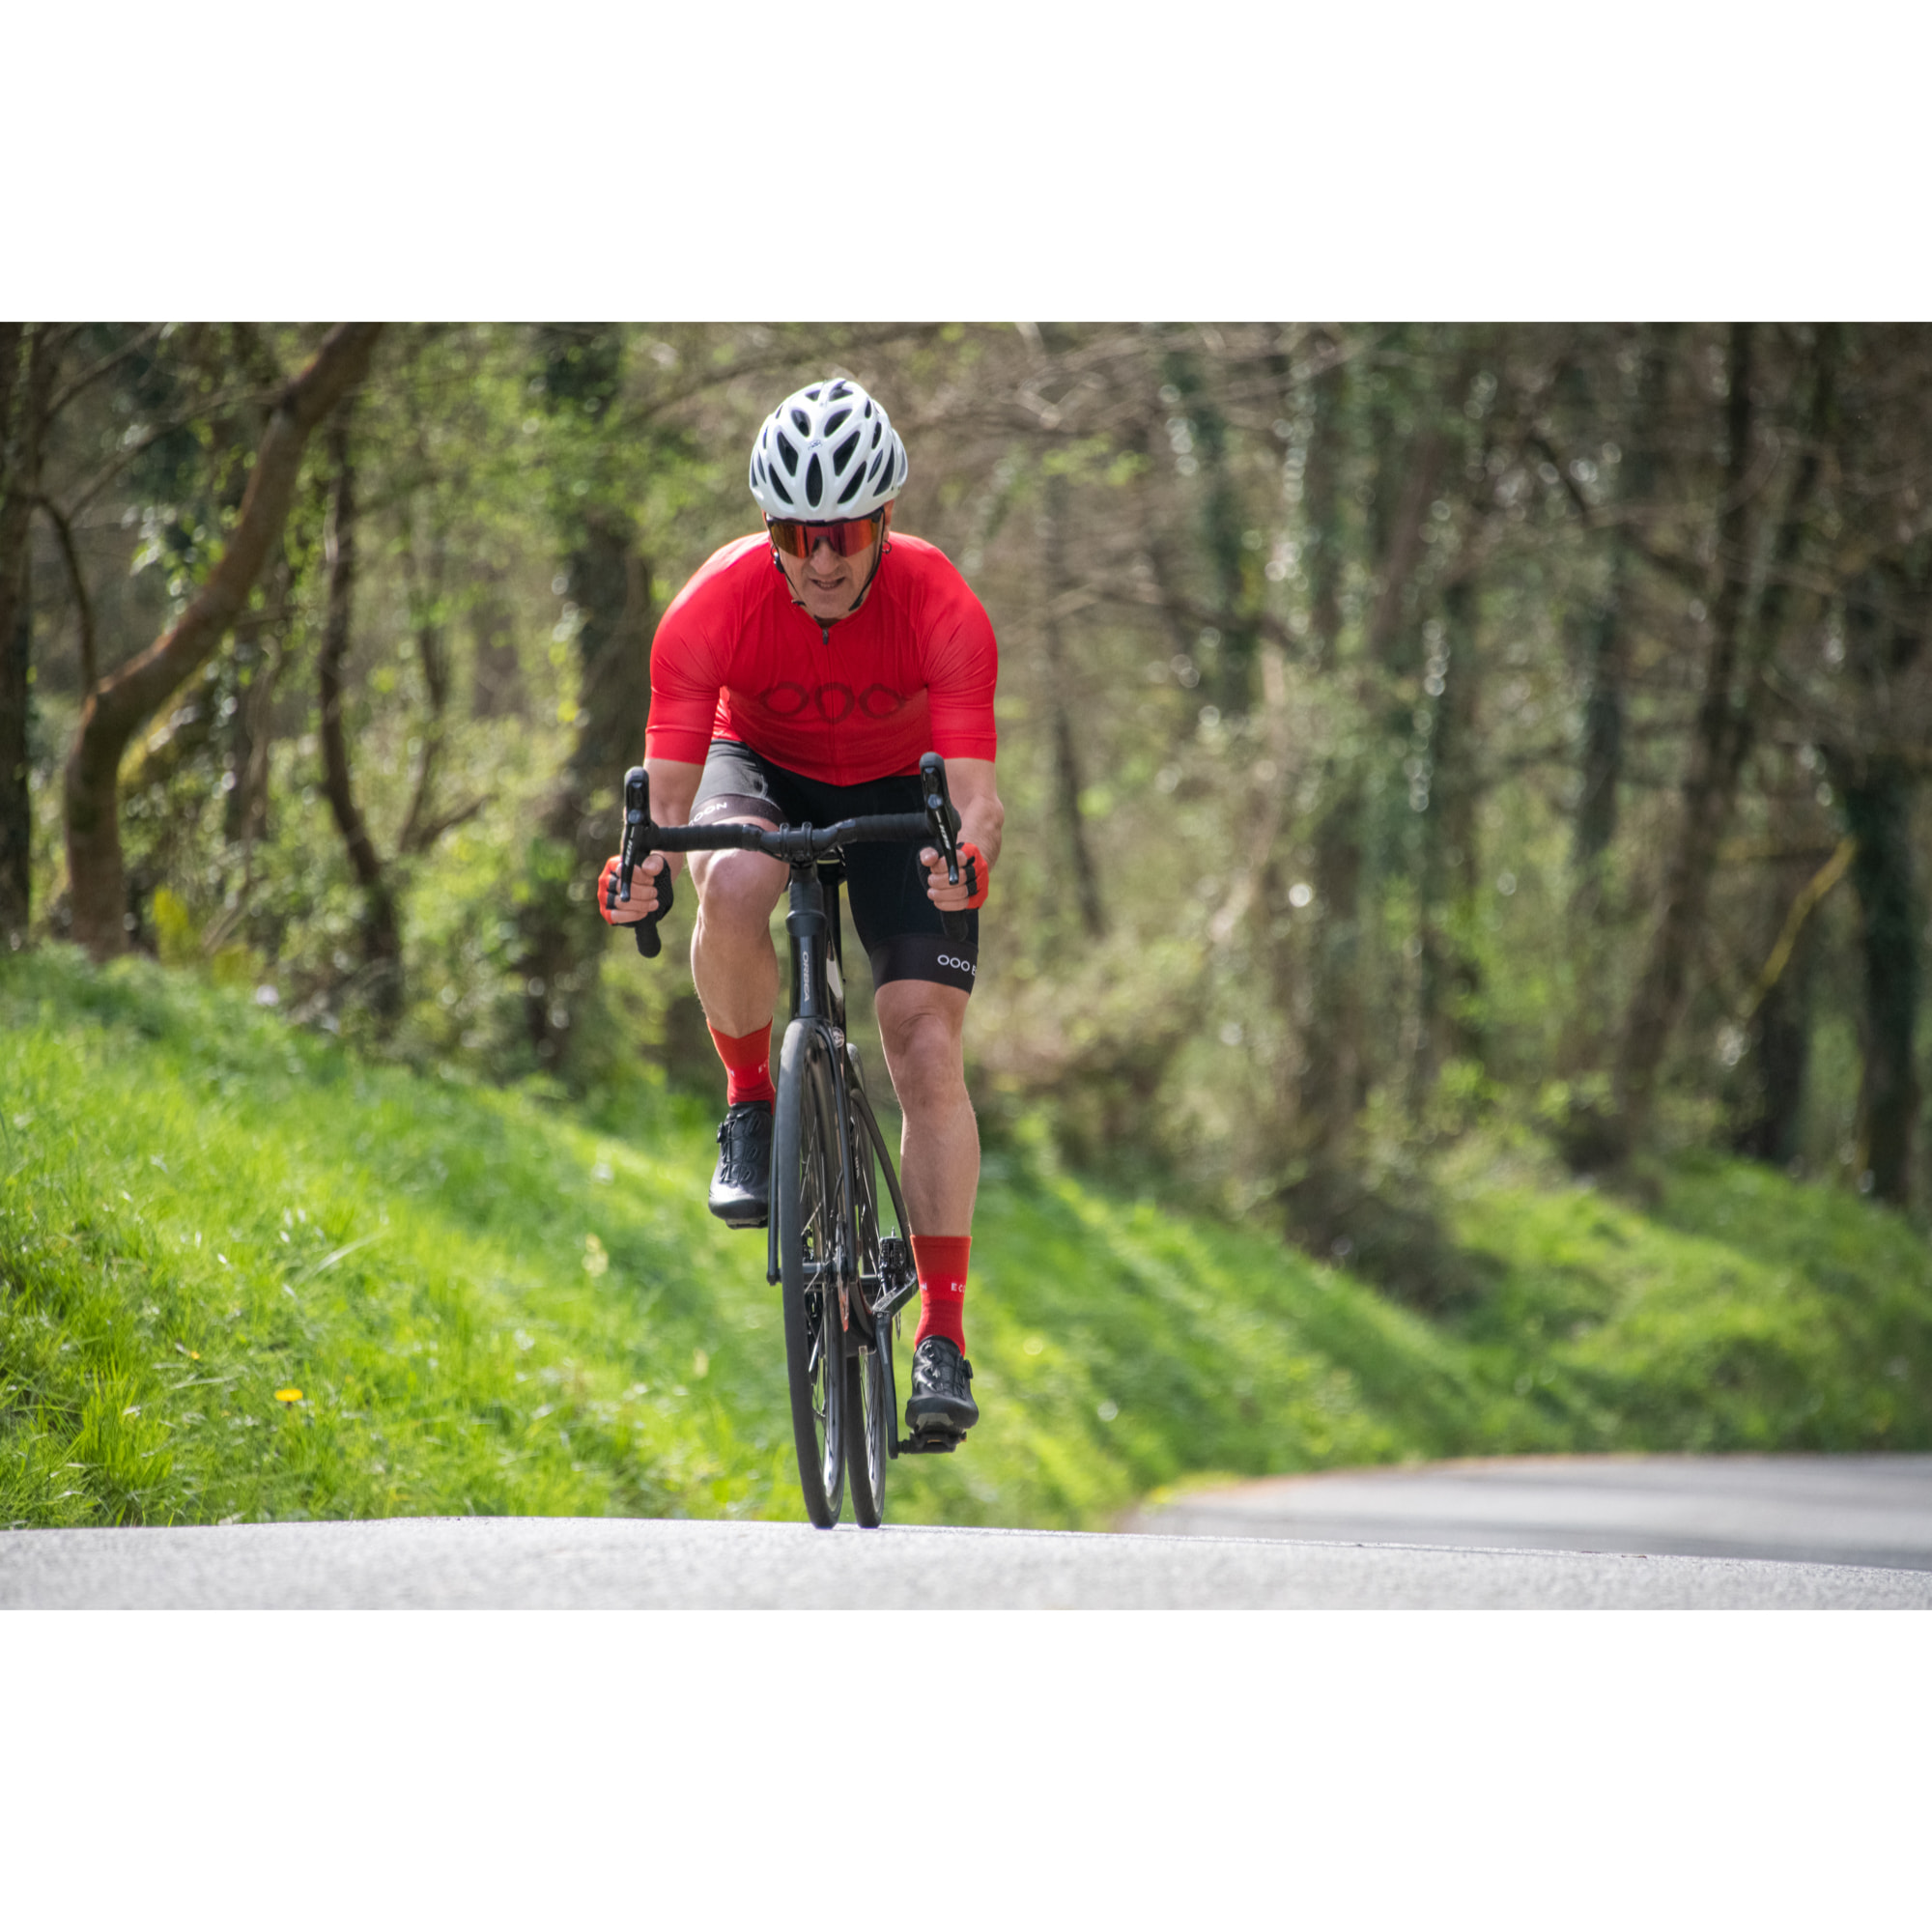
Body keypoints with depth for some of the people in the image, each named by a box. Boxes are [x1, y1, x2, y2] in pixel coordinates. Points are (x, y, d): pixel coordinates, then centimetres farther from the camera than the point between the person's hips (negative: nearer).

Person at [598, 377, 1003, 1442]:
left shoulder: (940, 608, -29)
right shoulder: (713, 608, -29)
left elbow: (973, 786, -32)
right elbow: (667, 792, -27)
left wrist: (969, 852, -55)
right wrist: (644, 867, -49)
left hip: (899, 792, 0)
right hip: (760, 767, 0)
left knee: (928, 1046, -15)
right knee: (732, 883, -37)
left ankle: (943, 1329, -11)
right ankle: (748, 1101, -11)